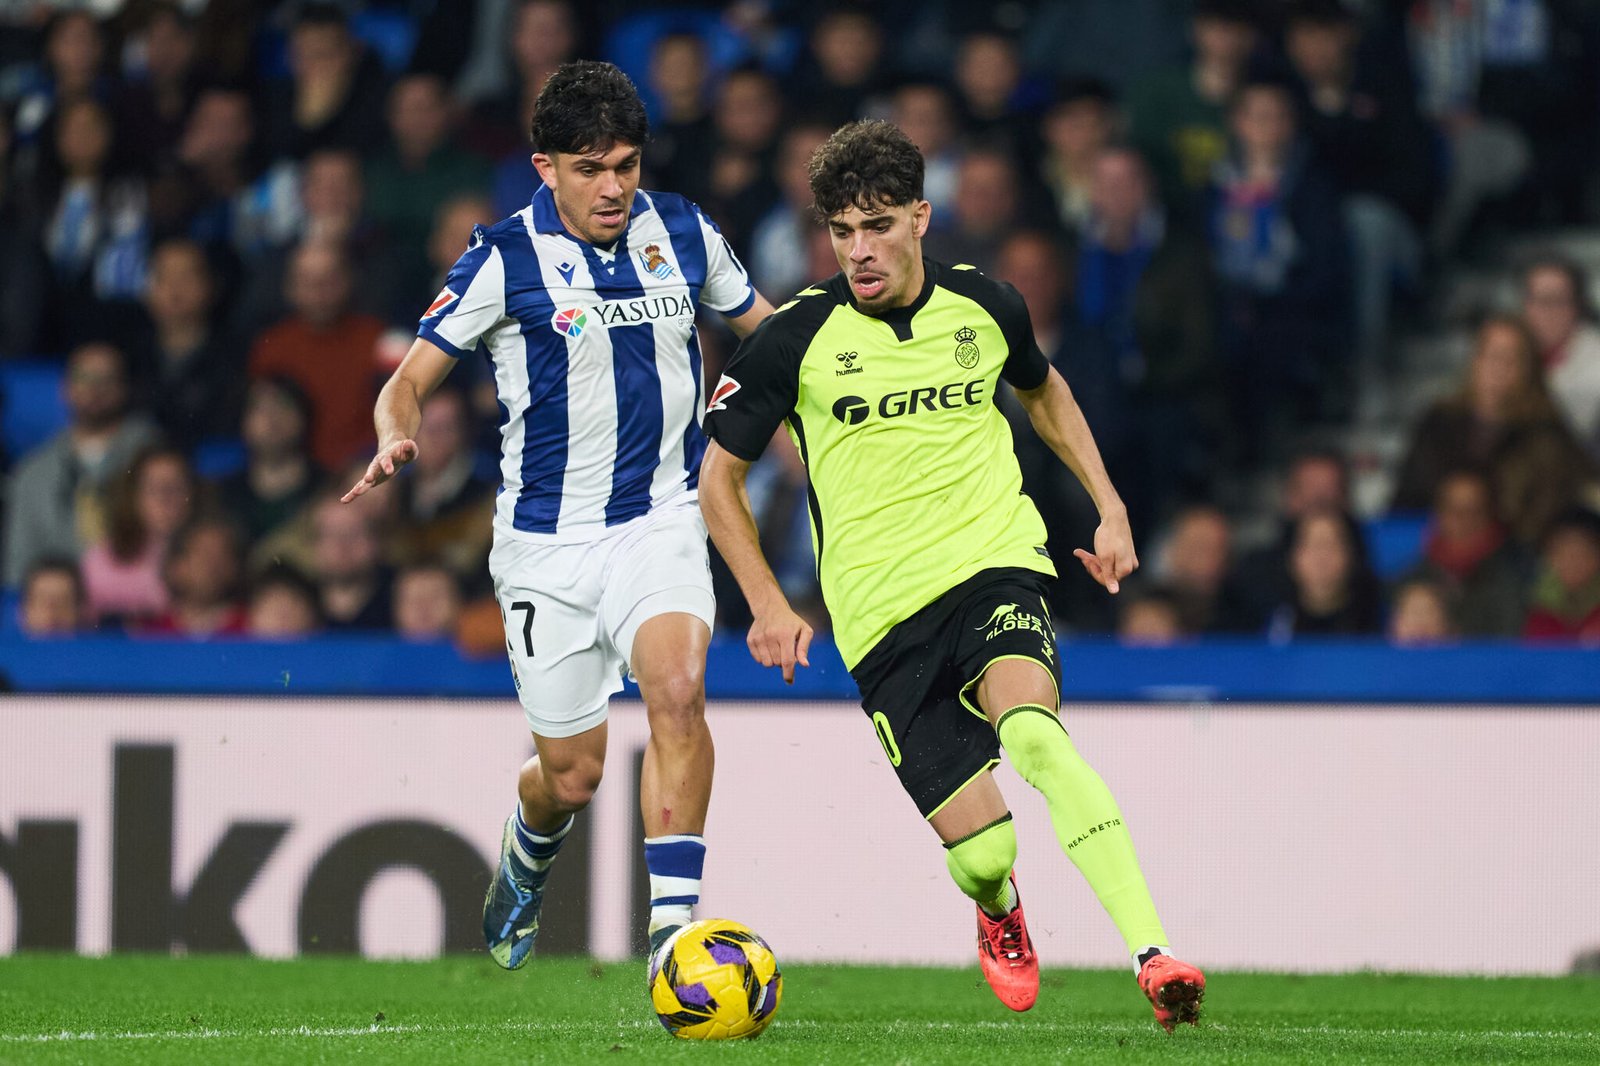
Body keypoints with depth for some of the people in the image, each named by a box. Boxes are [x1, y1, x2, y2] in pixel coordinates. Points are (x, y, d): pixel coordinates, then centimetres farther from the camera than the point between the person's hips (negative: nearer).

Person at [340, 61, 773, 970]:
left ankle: (673, 926, -27)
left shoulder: (682, 233, 2)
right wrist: (396, 443, -27)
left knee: (678, 688, -28)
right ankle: (526, 861, 44)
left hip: (660, 519, 1)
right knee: (572, 776, 6)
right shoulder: (506, 260, -8)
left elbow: (769, 330, 19)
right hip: (548, 542, -1)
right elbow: (410, 381, -4)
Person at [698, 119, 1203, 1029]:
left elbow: (1042, 390, 27)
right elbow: (719, 478, 8)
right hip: (881, 613, 0)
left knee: (1031, 732, -33)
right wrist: (767, 604, -1)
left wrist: (1110, 506, 18)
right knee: (982, 856, -9)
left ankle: (1154, 953, -39)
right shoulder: (798, 340, -4)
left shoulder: (986, 307, 3)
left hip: (996, 564, 0)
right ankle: (1001, 915, 32)